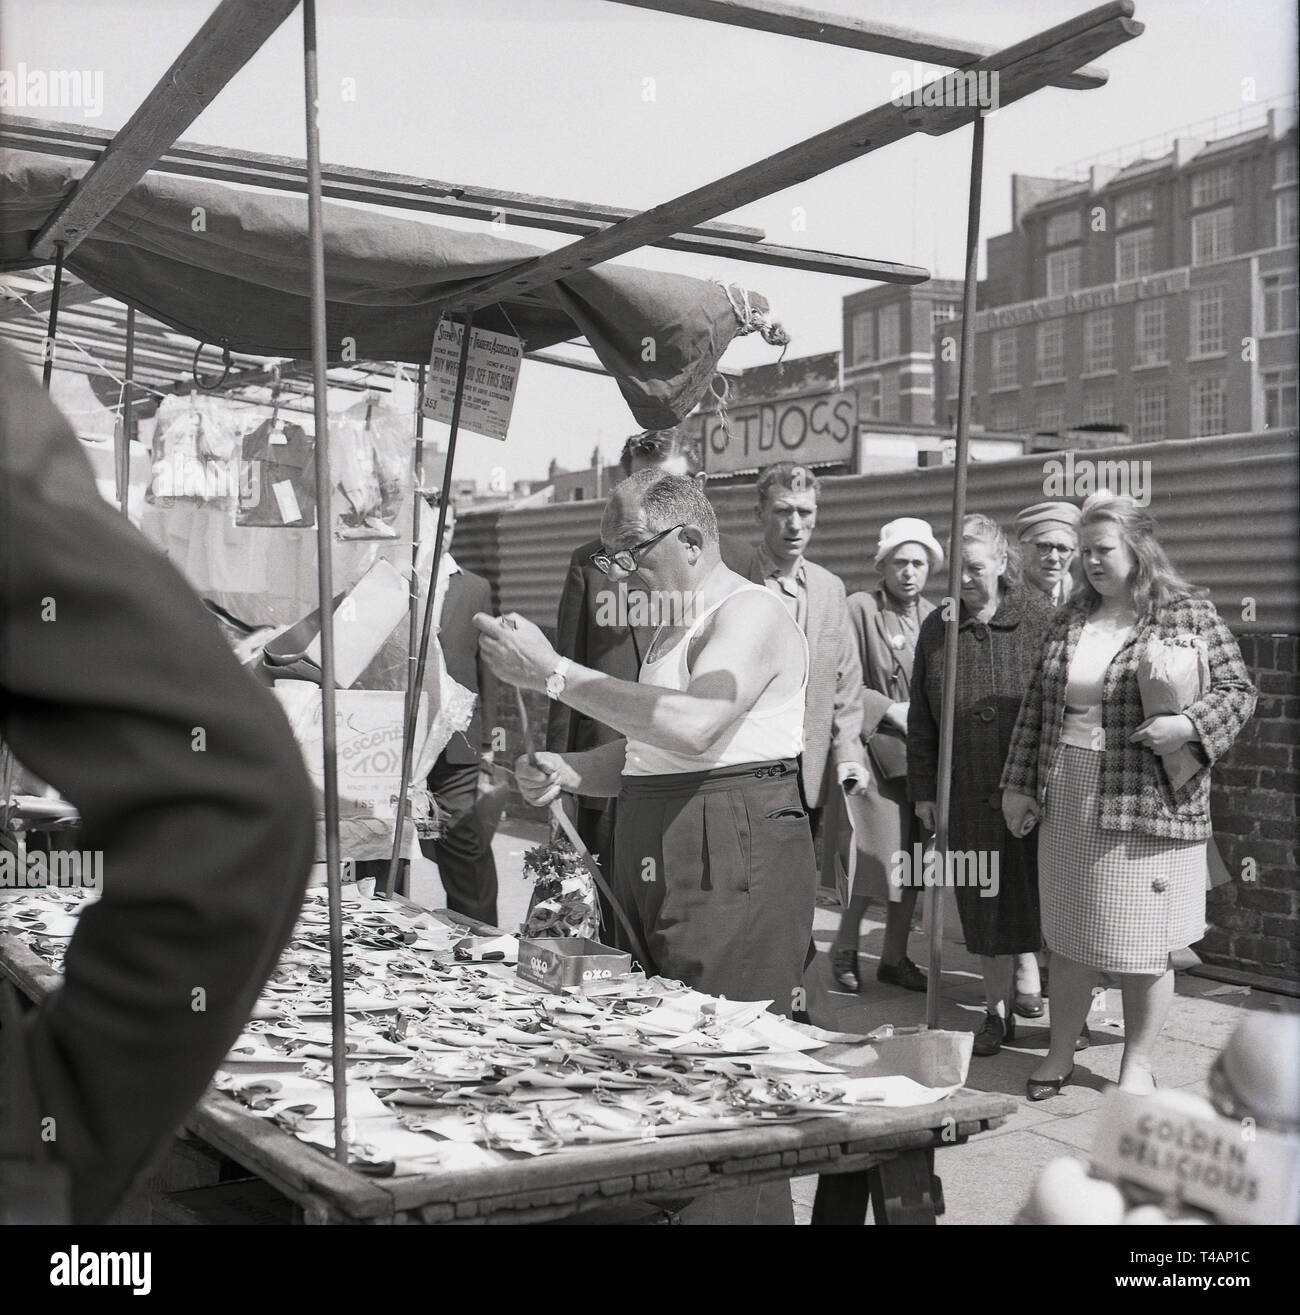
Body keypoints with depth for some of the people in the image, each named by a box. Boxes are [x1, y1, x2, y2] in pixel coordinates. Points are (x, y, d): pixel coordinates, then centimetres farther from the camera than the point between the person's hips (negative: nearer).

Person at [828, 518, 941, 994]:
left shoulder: (933, 617, 12)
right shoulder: (859, 610, -4)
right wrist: (890, 710, -13)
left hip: (922, 755, 5)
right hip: (874, 749, -5)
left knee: (910, 859, 9)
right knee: (873, 855, -8)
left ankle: (895, 956, 21)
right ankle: (845, 949, 12)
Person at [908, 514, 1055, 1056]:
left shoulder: (1041, 617, -3)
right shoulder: (937, 627, 7)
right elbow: (921, 717, 11)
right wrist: (923, 788, 7)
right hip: (969, 794, 3)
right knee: (984, 902, 10)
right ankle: (998, 1011, 24)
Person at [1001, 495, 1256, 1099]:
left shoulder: (1188, 612, -4)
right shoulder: (1071, 618, 10)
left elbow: (1238, 690, -1)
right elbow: (1037, 704, 13)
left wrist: (1188, 725, -19)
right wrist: (1019, 782, 10)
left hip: (1147, 802, -4)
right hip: (1067, 800, 4)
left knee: (1144, 941, 4)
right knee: (1068, 934, 12)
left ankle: (1137, 1063, 20)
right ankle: (1060, 1053, 25)